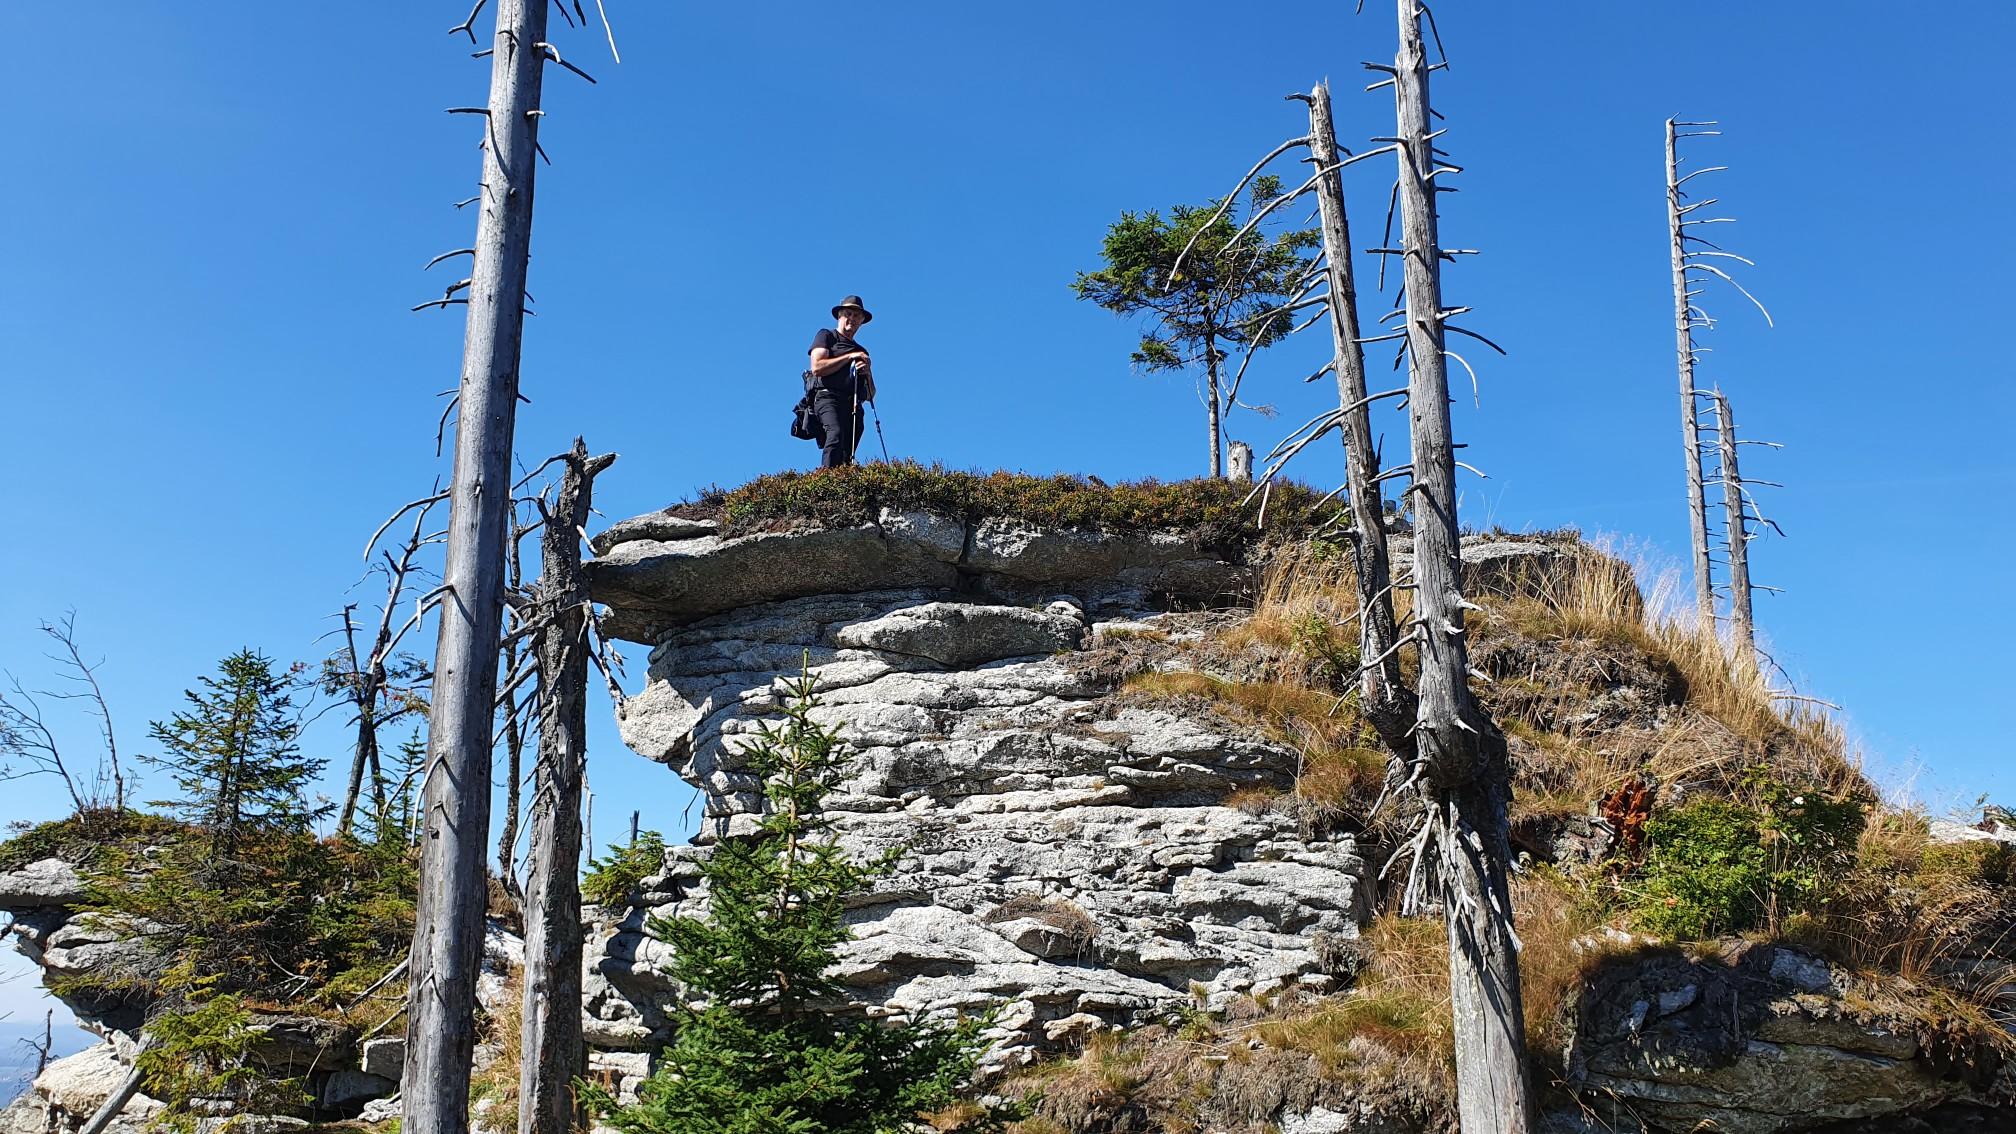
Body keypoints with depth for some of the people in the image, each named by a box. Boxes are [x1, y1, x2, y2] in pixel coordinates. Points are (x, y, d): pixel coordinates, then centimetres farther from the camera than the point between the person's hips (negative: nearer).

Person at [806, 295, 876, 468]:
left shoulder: (861, 352, 32)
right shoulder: (826, 335, 16)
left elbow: (870, 395, 27)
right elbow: (817, 367, -4)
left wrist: (868, 373, 6)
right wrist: (849, 357, -2)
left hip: (854, 406, 6)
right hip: (828, 397, -6)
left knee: (847, 454, -8)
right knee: (836, 434, -32)